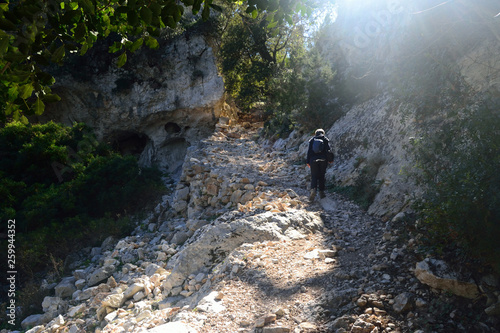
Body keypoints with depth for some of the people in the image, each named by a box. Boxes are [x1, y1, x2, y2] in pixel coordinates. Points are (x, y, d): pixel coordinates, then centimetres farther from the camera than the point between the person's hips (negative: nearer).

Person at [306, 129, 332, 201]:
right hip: (323, 160, 0)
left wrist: (308, 161, 7)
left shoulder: (312, 140, 8)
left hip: (313, 160, 0)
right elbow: (328, 150, -1)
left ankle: (313, 190, -24)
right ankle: (321, 192, 11)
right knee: (321, 176, 11)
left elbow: (309, 151, 5)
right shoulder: (325, 140, 7)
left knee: (314, 176, 0)